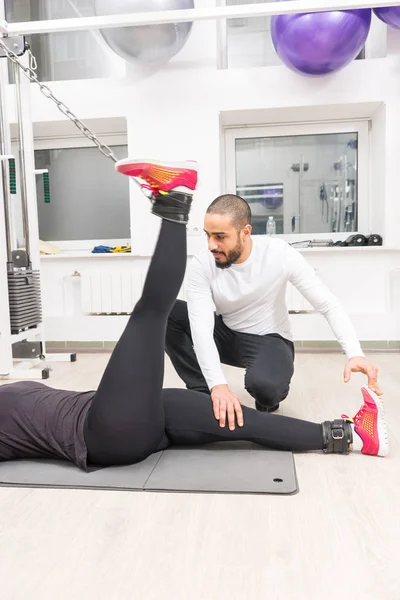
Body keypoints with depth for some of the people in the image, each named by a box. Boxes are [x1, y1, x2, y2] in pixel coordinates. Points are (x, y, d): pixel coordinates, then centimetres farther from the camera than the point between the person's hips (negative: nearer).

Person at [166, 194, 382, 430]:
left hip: (269, 340, -3)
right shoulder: (203, 264, -19)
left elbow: (329, 305, -20)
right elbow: (201, 327, -27)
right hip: (226, 335, 3)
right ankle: (203, 392, -10)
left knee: (264, 384, -39)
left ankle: (268, 400, 1)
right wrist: (217, 384, -42)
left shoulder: (280, 254, -22)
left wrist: (355, 353, -37)